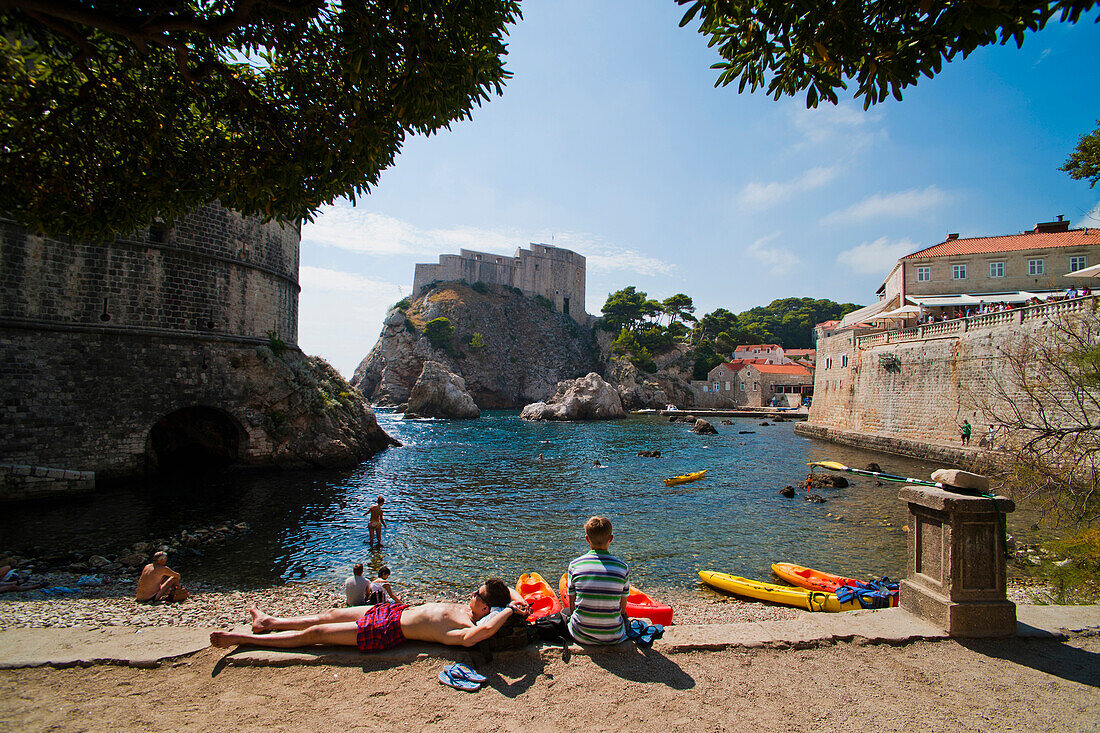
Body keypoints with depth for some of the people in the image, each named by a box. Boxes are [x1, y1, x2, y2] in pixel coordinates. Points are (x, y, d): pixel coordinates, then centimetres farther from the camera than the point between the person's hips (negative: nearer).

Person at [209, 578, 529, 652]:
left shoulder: (466, 631, -30)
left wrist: (509, 609, -40)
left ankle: (241, 638, 18)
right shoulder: (468, 607, -5)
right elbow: (504, 588, 7)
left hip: (386, 631, -8)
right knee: (330, 614, 21)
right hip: (396, 610, 8)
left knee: (313, 633, 2)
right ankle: (270, 622, 43)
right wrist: (517, 600, -12)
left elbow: (486, 628, -53)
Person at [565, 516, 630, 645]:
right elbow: (623, 609, 0)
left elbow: (572, 606, 0)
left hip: (581, 636, 0)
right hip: (613, 638, 0)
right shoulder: (623, 568, -9)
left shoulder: (574, 565, -9)